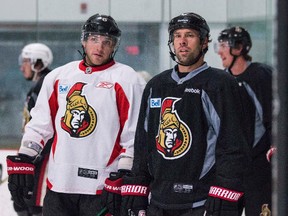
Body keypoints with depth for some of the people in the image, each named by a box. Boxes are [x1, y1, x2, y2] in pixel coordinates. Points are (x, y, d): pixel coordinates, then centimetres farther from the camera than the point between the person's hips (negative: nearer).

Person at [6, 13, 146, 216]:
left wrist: (126, 175, -13)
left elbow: (135, 135, -6)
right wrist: (23, 161, 8)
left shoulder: (126, 80, -3)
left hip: (102, 187, -5)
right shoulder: (58, 76, 13)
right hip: (58, 184, 5)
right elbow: (39, 124, 17)